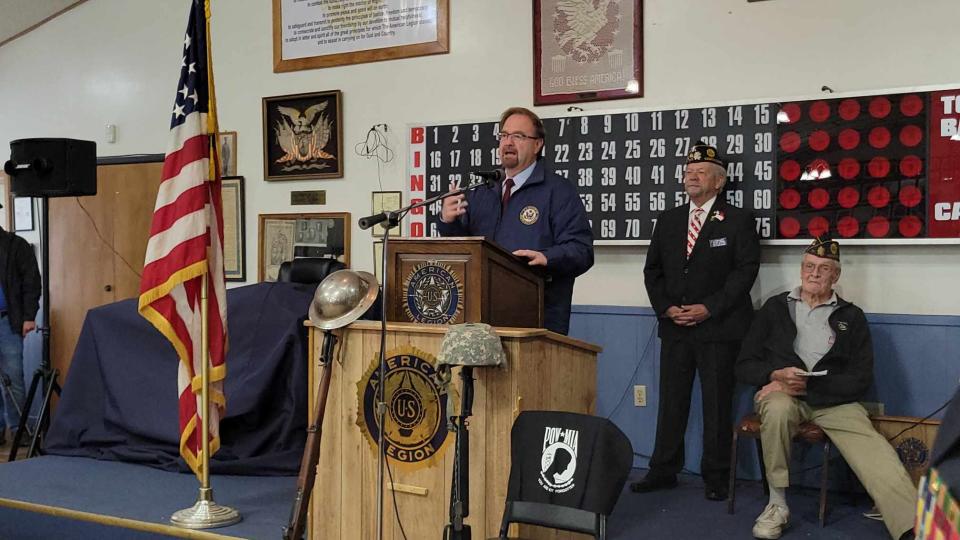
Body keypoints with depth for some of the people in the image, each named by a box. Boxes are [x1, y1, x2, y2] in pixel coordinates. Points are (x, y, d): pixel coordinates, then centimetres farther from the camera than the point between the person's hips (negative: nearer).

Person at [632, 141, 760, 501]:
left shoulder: (738, 221, 0)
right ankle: (663, 471, 17)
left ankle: (715, 477, 13)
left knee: (717, 404, 2)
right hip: (674, 326, 4)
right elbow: (653, 270, 12)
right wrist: (665, 308, -4)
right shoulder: (668, 221, 13)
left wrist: (709, 308, -15)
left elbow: (746, 269, -7)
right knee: (671, 401, 8)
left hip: (719, 328, -4)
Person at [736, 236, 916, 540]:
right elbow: (744, 365, 9)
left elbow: (861, 380, 1)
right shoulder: (775, 308, 12)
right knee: (778, 408, -36)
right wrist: (776, 375, -13)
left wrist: (807, 385, -11)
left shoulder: (851, 317, 10)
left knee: (876, 455, -27)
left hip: (833, 400, 0)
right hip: (782, 393, 0)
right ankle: (778, 505, -21)